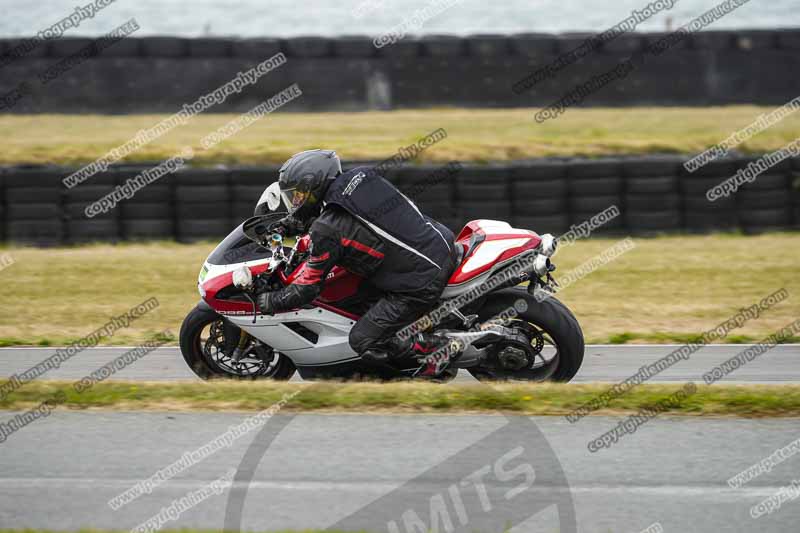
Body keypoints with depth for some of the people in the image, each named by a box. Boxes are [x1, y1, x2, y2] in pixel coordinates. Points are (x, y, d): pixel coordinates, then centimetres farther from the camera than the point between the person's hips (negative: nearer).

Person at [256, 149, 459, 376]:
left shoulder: (328, 230, -15)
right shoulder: (363, 177, 5)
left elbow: (307, 288, -7)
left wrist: (268, 301, 8)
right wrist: (285, 226, 22)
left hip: (421, 285, -8)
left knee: (363, 342, 1)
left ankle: (433, 346, 0)